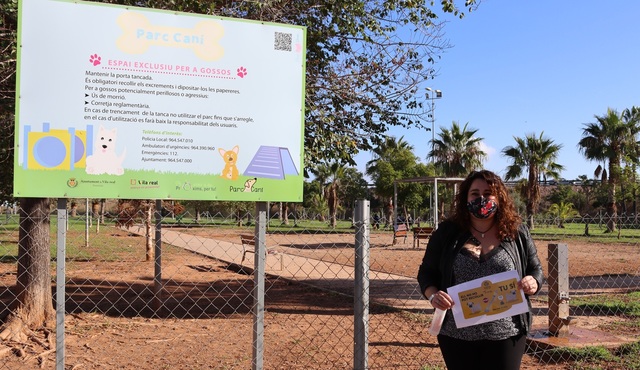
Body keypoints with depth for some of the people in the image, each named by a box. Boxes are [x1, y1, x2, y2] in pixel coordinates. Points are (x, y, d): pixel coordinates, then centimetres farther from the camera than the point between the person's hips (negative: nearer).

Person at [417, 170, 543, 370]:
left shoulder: (516, 232, 1)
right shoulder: (447, 232, -1)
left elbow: (536, 269, 8)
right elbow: (426, 272, 4)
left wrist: (533, 283, -15)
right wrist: (433, 295, -16)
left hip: (506, 335, 0)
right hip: (457, 334, 0)